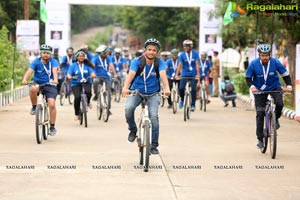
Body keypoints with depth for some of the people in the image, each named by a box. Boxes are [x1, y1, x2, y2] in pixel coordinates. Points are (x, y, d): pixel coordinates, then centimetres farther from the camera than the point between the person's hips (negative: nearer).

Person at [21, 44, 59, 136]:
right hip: (38, 84, 0)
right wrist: (24, 79, -43)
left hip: (49, 85, 0)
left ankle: (52, 127, -3)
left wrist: (55, 80, -48)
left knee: (52, 104, -17)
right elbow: (29, 71, -22)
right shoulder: (36, 62, -8)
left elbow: (54, 71, -27)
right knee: (33, 89, -36)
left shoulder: (53, 62, -8)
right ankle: (34, 107, -11)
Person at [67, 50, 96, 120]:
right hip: (76, 84, -1)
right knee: (77, 97, -22)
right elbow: (69, 74, -4)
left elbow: (92, 71, -5)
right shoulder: (73, 65, 5)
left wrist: (93, 74, -28)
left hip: (86, 83, 1)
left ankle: (88, 102, 4)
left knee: (88, 91, -32)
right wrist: (69, 76, -27)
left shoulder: (87, 65, 7)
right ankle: (77, 114, -5)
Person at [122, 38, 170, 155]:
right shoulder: (137, 61, -13)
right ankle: (133, 130, 1)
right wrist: (125, 87, -47)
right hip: (136, 91, 0)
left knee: (153, 116, -17)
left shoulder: (159, 62, -10)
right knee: (128, 108, -28)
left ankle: (154, 145, -4)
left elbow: (163, 75, -27)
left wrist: (166, 88, -47)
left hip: (153, 93, 0)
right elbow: (131, 74, -28)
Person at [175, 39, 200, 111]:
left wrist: (198, 74, -21)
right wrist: (177, 74, -23)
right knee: (181, 88, -12)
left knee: (193, 89, -10)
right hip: (184, 74, 1)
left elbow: (197, 64, -10)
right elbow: (180, 65, -11)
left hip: (193, 75, -1)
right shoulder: (182, 55, -2)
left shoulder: (195, 53, -3)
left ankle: (193, 105, 2)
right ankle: (182, 99, 17)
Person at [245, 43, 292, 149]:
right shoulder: (253, 64, -18)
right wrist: (252, 86, -30)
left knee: (279, 103, -29)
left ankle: (276, 119, 4)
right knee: (260, 114, -4)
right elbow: (248, 78, -10)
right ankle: (260, 139, 6)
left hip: (274, 87, 0)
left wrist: (289, 85, -23)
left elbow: (285, 74, -8)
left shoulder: (275, 62, -16)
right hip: (259, 90, 0)